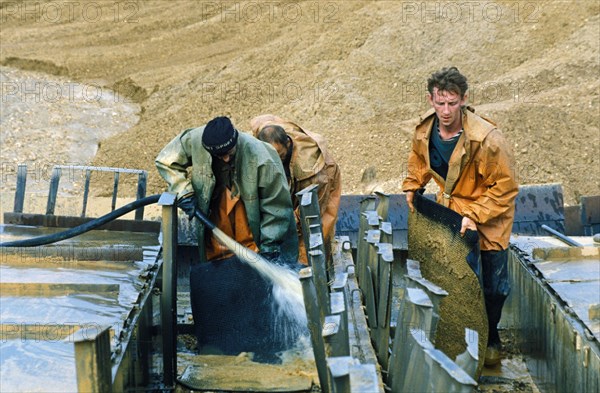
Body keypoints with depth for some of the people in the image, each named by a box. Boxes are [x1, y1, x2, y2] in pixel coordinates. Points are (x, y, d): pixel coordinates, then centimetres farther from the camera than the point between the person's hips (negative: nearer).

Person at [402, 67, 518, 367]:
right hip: (450, 208, 5)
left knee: (493, 284, 0)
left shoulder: (487, 139, -31)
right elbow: (419, 159, 13)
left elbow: (505, 188, -23)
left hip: (489, 213, -4)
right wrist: (412, 187, 2)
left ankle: (490, 337, 24)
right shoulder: (425, 129, -12)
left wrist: (475, 216, -28)